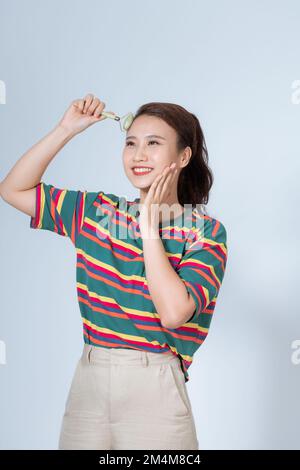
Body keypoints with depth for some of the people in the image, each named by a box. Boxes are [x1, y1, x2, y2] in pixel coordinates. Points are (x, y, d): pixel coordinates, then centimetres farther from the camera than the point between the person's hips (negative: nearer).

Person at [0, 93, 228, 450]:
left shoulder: (205, 231, -7)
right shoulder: (96, 211, 7)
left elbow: (174, 313, -21)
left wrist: (149, 227, -15)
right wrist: (65, 130, 1)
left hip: (153, 390, -4)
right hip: (86, 383, 4)